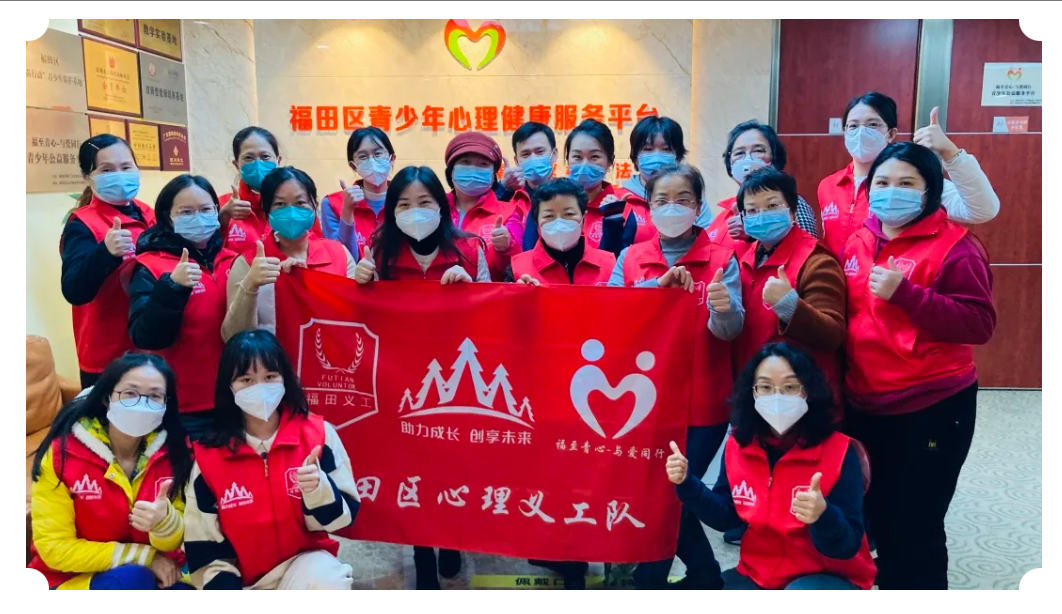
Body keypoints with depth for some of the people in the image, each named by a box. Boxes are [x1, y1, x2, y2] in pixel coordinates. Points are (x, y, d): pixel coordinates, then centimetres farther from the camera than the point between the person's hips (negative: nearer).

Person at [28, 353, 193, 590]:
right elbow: (55, 548, -12)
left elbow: (174, 542, -5)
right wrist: (143, 556, -17)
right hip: (74, 581, -2)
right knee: (132, 579, -31)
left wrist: (164, 521, -29)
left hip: (156, 574, 3)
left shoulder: (171, 451, -6)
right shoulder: (63, 451, -13)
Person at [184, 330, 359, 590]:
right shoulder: (209, 455, -6)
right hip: (240, 580, 2)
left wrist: (318, 490, -28)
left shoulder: (317, 434, -9)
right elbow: (204, 543, -1)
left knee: (328, 583, -34)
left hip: (302, 561, -1)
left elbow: (344, 514, -8)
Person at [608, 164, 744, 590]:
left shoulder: (722, 259, -2)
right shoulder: (629, 258, 5)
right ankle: (704, 576, 37)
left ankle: (648, 583, 22)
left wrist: (723, 308, -37)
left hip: (701, 405, -3)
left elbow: (731, 329, -14)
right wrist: (658, 283, -20)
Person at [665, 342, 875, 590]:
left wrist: (823, 517, -41)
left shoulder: (839, 452, -17)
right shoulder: (739, 445, -4)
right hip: (759, 575, 5)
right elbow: (727, 517, 5)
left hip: (829, 578, -4)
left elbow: (847, 546, -19)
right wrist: (687, 485, -11)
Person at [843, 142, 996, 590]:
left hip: (931, 409, -6)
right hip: (865, 406, 6)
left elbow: (980, 324, -17)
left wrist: (905, 293, -25)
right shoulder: (858, 242, 9)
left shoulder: (954, 246, -10)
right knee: (877, 516, 17)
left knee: (914, 527, 2)